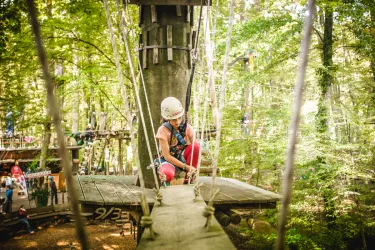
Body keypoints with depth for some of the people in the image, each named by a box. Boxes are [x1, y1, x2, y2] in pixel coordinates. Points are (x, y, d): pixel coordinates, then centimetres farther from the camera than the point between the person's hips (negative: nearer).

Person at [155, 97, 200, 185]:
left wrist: (194, 168, -27)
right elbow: (167, 156, -19)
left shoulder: (187, 127, -7)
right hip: (169, 161, -4)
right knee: (167, 174, -41)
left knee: (196, 145, -27)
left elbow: (196, 149, -11)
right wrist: (186, 167, -26)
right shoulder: (163, 130, -16)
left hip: (183, 157, 4)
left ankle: (188, 178, -12)